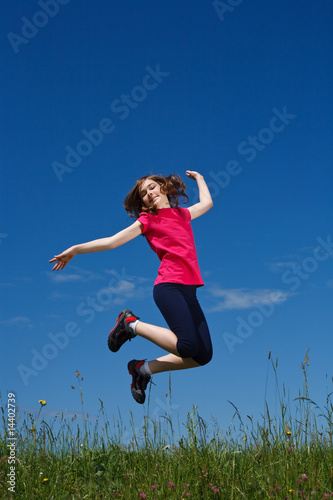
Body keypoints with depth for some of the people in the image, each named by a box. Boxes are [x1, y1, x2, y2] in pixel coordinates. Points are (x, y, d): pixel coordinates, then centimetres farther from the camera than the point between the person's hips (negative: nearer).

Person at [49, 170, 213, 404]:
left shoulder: (182, 214, 21)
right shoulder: (148, 220, 7)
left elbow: (206, 203, 40)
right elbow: (112, 241, 5)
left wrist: (199, 178, 51)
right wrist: (75, 249, 1)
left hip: (188, 290, 6)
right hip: (169, 286, -6)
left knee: (203, 355, -2)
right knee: (188, 346, -22)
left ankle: (144, 368, 10)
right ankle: (132, 324, -1)